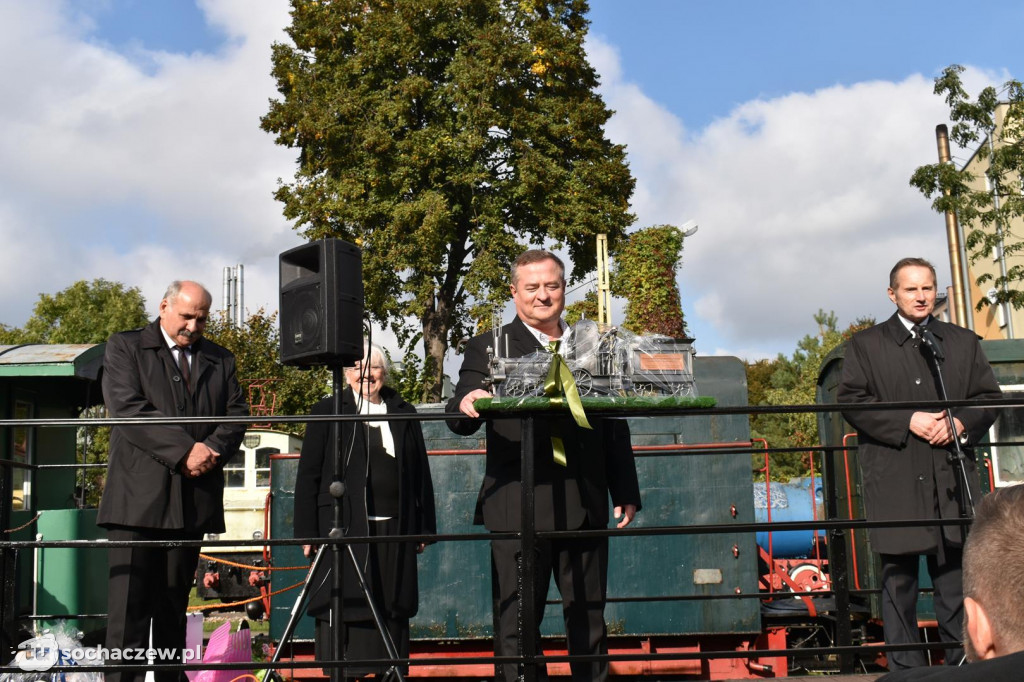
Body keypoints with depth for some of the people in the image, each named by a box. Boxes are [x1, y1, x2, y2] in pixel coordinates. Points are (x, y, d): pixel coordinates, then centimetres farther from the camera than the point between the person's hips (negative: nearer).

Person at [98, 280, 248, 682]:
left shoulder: (220, 360, 17)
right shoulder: (125, 347, 6)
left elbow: (236, 415, 10)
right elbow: (126, 408, -8)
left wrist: (213, 449, -11)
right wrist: (184, 450, -14)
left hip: (193, 499, 4)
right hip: (138, 498, -3)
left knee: (174, 603, 10)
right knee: (129, 604, -7)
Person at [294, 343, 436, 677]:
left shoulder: (404, 414, 14)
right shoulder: (328, 411, 7)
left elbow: (421, 473, 15)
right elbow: (308, 474, 3)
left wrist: (424, 526, 10)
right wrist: (307, 530, -4)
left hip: (394, 528, 3)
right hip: (343, 527, -2)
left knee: (392, 607, 4)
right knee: (343, 604, -2)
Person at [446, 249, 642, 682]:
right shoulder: (489, 348, 3)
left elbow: (615, 428, 14)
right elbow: (460, 421, -8)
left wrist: (626, 492, 10)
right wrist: (466, 403, -31)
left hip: (585, 506, 3)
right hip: (519, 507, -3)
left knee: (589, 616, 12)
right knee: (517, 621, 1)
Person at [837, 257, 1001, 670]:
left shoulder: (963, 342, 16)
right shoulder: (866, 345, 7)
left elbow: (989, 397, 13)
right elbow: (851, 401, -3)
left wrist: (960, 424, -7)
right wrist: (907, 421, -13)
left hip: (952, 478, 2)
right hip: (894, 480, -2)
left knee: (956, 571, 6)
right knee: (899, 574, 2)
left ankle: (963, 660, 16)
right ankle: (906, 666, 9)